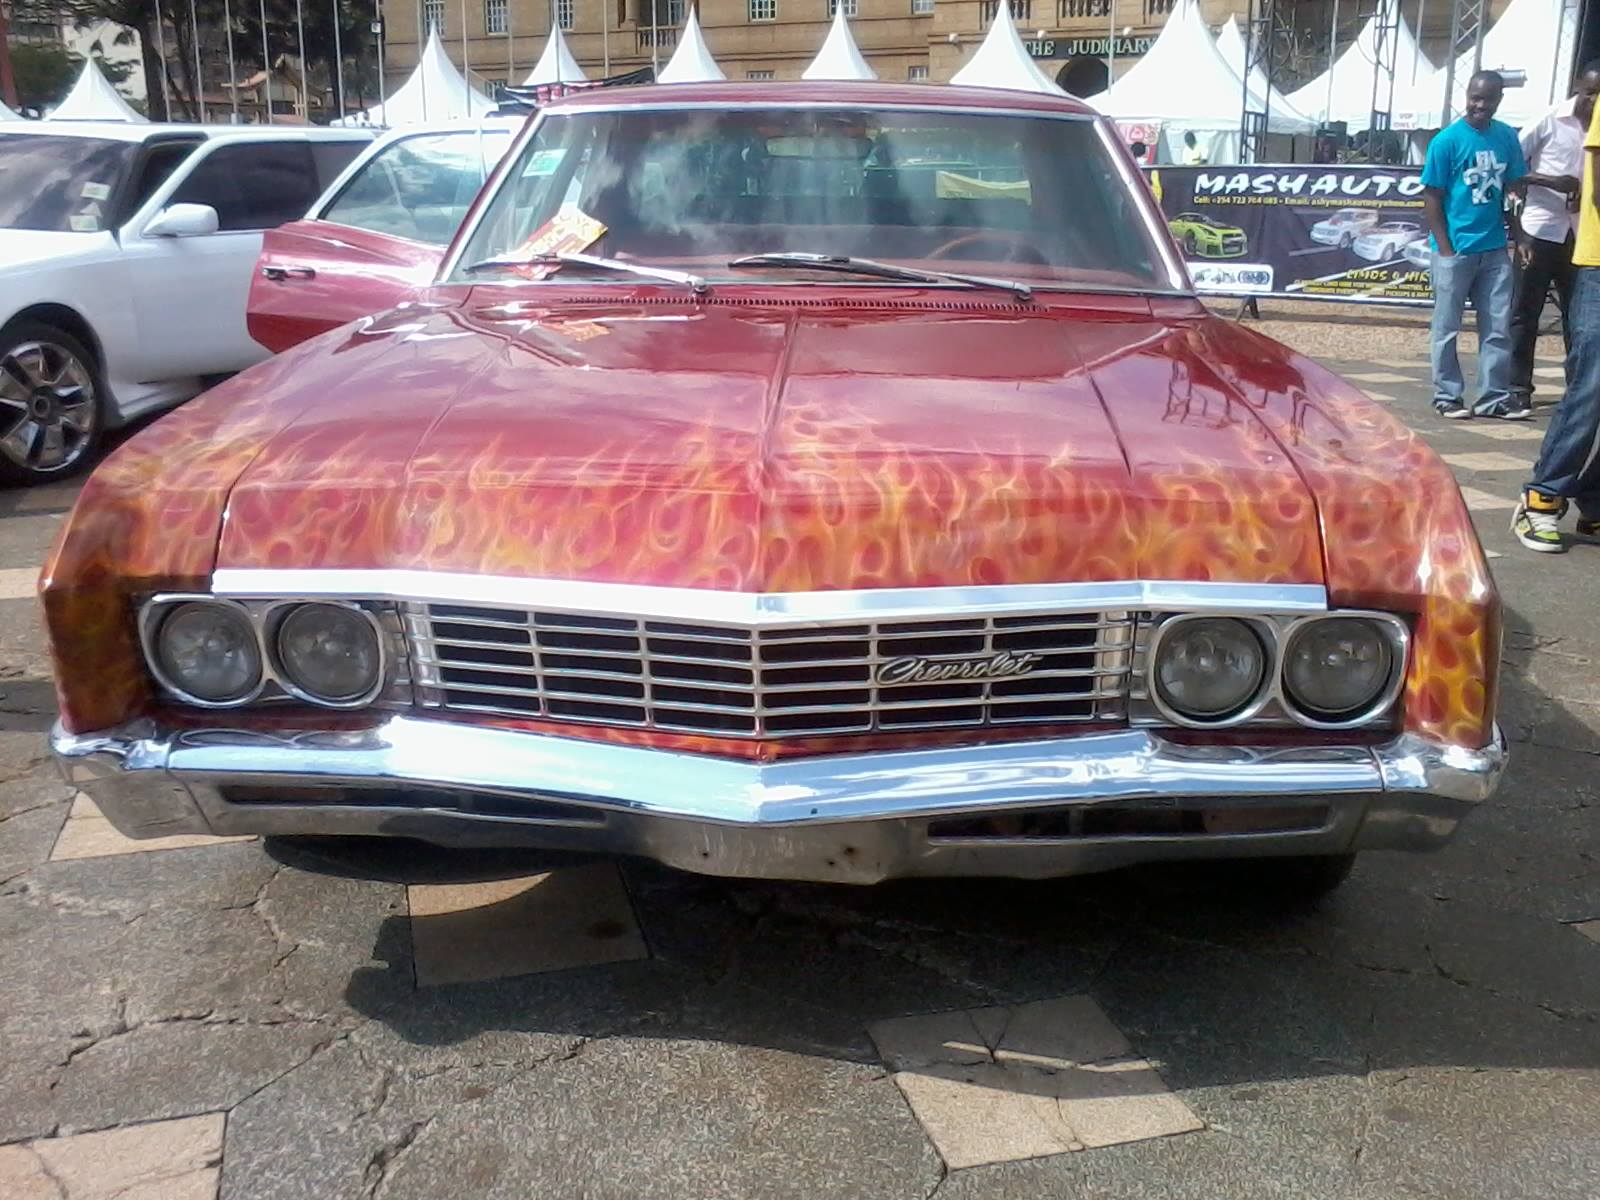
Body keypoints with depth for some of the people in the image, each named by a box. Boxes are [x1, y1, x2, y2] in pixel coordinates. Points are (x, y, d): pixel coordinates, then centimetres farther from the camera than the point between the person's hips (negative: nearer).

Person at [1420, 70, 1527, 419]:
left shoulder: (1507, 137, 4)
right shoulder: (1447, 140, -8)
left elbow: (1513, 187, 13)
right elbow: (1432, 197, -7)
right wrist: (1445, 248, -11)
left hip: (1495, 250, 4)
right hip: (1455, 250, -4)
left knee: (1498, 327, 7)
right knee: (1448, 327, 5)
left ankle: (1494, 397, 14)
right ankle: (1447, 396, 15)